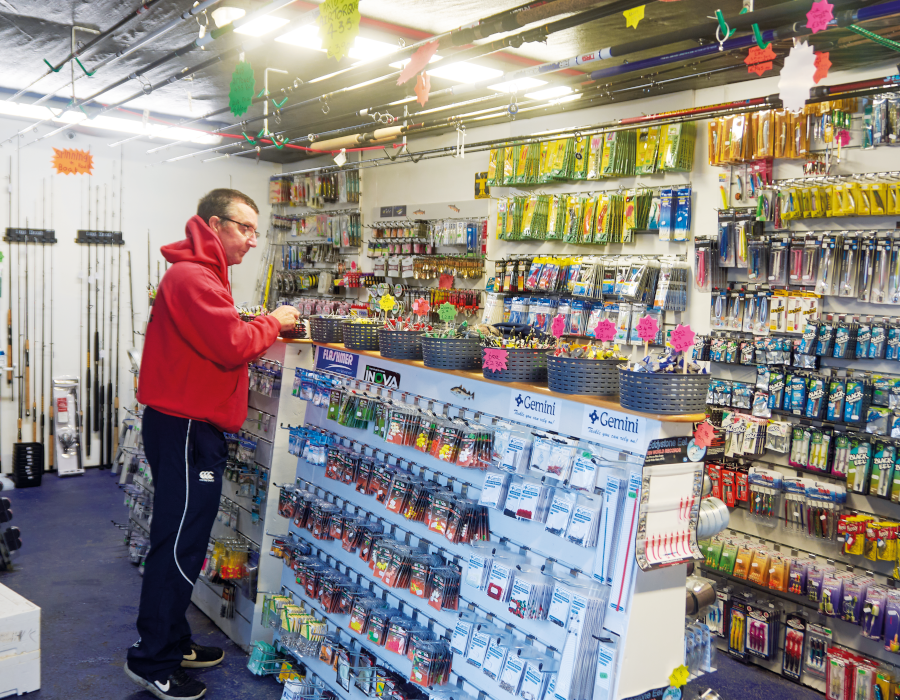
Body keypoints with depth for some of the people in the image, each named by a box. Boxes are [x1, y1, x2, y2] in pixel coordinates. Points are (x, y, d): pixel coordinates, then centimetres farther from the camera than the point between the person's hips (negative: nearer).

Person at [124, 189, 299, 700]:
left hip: (191, 427, 11)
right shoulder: (194, 277, -17)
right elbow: (233, 347, -23)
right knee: (179, 547, -3)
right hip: (186, 431, -11)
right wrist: (272, 323, -7)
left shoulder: (200, 274, 19)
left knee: (183, 542, 17)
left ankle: (173, 642, 30)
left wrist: (260, 330, 8)